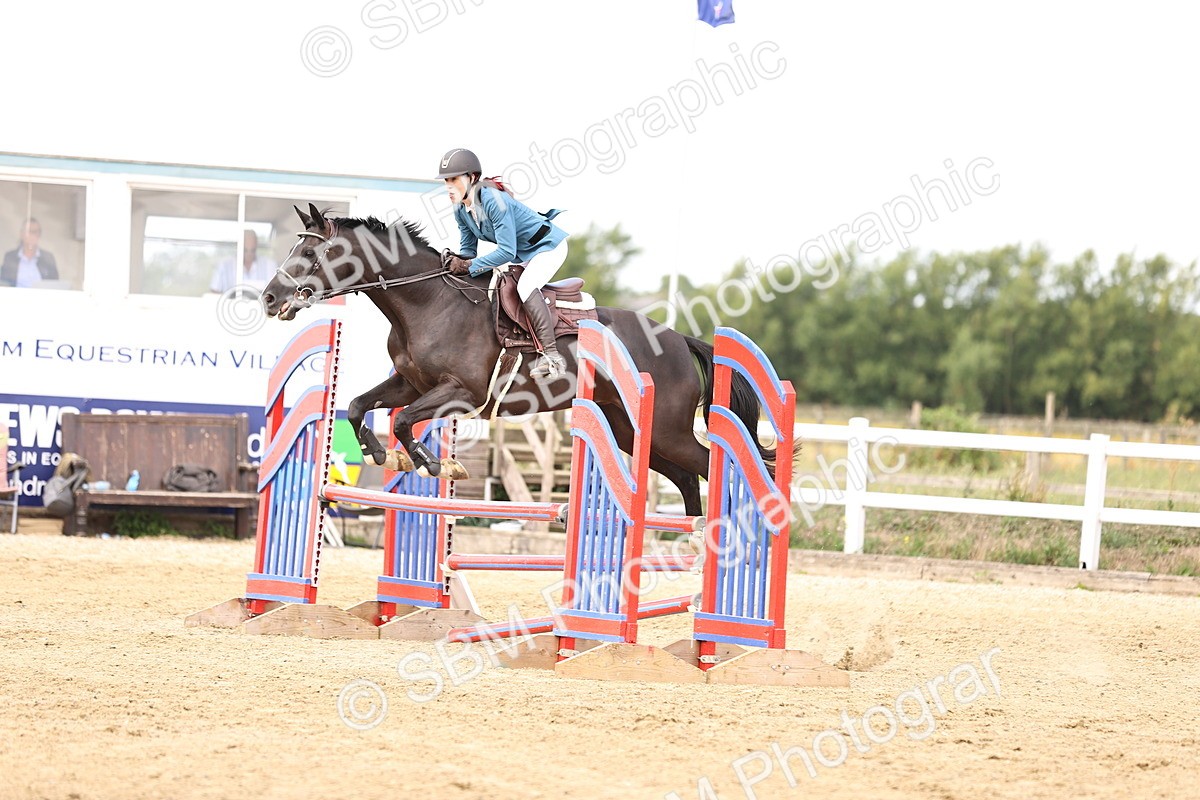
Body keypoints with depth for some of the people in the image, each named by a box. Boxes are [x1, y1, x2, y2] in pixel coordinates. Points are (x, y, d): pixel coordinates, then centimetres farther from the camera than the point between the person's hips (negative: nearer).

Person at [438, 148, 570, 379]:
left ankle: (551, 355, -34)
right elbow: (469, 249, 4)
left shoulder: (493, 200, -31)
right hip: (522, 255, 10)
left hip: (548, 246, -10)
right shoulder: (461, 210, -4)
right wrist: (456, 259, -20)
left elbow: (506, 251, -32)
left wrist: (469, 266, -32)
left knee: (525, 287, -32)